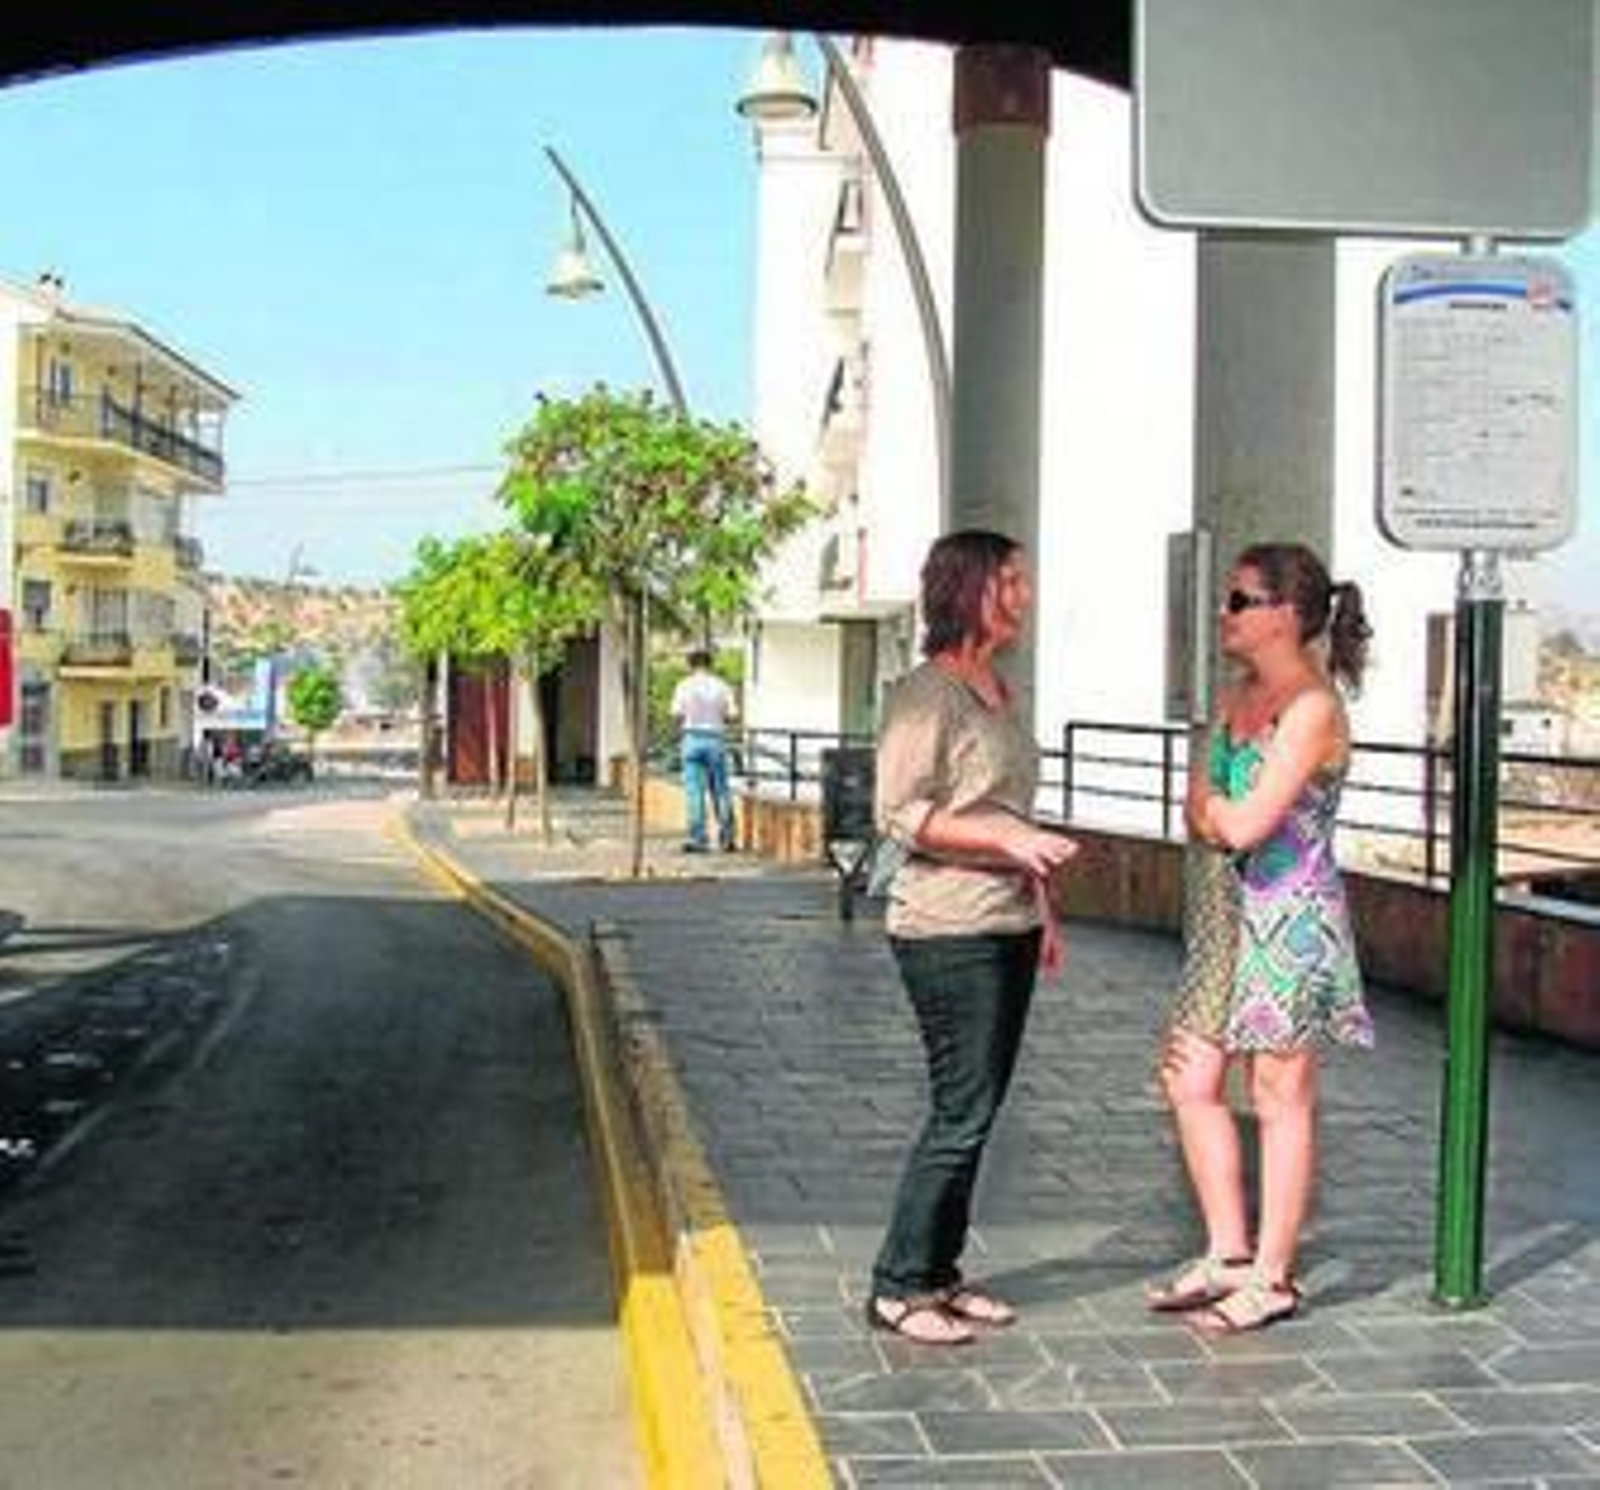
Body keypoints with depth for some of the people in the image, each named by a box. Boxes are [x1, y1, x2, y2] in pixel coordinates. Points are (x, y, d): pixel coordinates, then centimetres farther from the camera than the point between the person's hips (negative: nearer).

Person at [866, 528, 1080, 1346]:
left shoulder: (999, 688, 15)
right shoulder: (924, 693, -12)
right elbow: (900, 814, -17)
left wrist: (1042, 902, 20)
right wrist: (1007, 840, -22)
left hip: (1007, 927, 9)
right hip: (947, 931, -9)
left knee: (978, 1109, 12)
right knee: (961, 1111, -6)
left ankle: (939, 1272, 22)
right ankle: (896, 1287, 5)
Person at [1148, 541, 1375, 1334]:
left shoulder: (1312, 708, -16)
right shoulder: (1235, 697, 11)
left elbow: (1242, 825, -23)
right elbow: (1198, 818, 7)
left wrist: (1213, 800, -3)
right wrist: (1223, 811, -13)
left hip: (1290, 919, -9)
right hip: (1228, 911, 9)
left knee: (1281, 1099, 3)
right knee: (1191, 1082, 10)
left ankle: (1273, 1277, 14)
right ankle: (1228, 1254, 22)